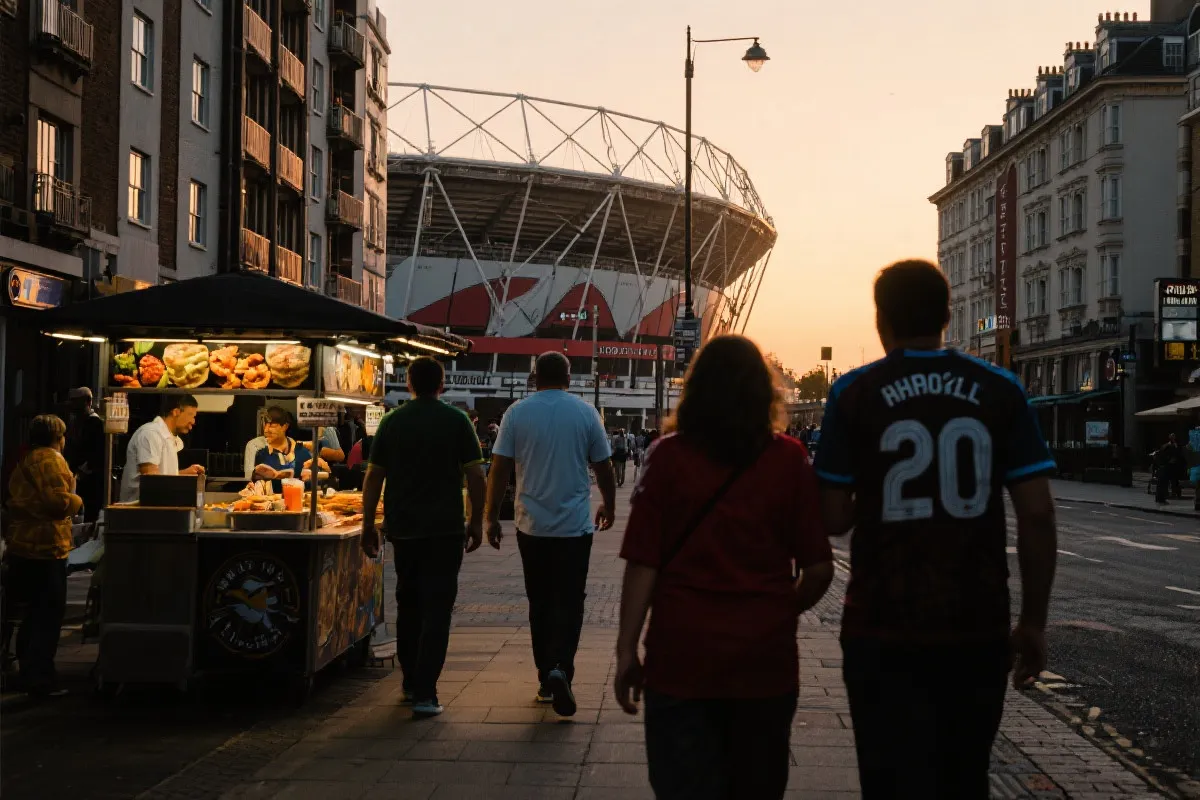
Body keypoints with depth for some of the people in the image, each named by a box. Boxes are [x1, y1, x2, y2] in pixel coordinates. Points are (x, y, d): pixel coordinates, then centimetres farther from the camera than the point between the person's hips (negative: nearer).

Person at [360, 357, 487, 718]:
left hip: (403, 529, 3)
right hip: (446, 529, -3)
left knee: (408, 606, 18)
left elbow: (373, 477, 4)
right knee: (436, 609, -1)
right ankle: (424, 694, -8)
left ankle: (411, 684, 27)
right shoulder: (457, 421, -3)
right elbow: (475, 475, -5)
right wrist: (476, 521, 4)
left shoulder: (392, 422, 4)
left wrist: (368, 525, 11)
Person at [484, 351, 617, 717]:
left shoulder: (517, 413, -2)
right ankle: (560, 669, -18)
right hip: (575, 526, -1)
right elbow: (604, 467, 4)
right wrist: (608, 507, 21)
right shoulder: (585, 413, -2)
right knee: (569, 603, 2)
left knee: (540, 604, 12)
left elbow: (499, 469, -4)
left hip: (532, 526, 1)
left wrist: (492, 517, 4)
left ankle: (546, 678, 18)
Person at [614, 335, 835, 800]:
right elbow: (819, 568, -4)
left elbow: (643, 565, -9)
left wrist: (627, 648, -1)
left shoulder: (669, 455, -5)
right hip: (765, 657, 1)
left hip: (682, 656, -1)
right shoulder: (789, 459, -3)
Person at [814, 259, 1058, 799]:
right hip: (978, 629, 2)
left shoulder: (855, 394, -4)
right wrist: (1034, 622, 6)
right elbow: (1037, 514, -3)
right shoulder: (1000, 391, 0)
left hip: (885, 631, -2)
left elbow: (833, 519, -4)